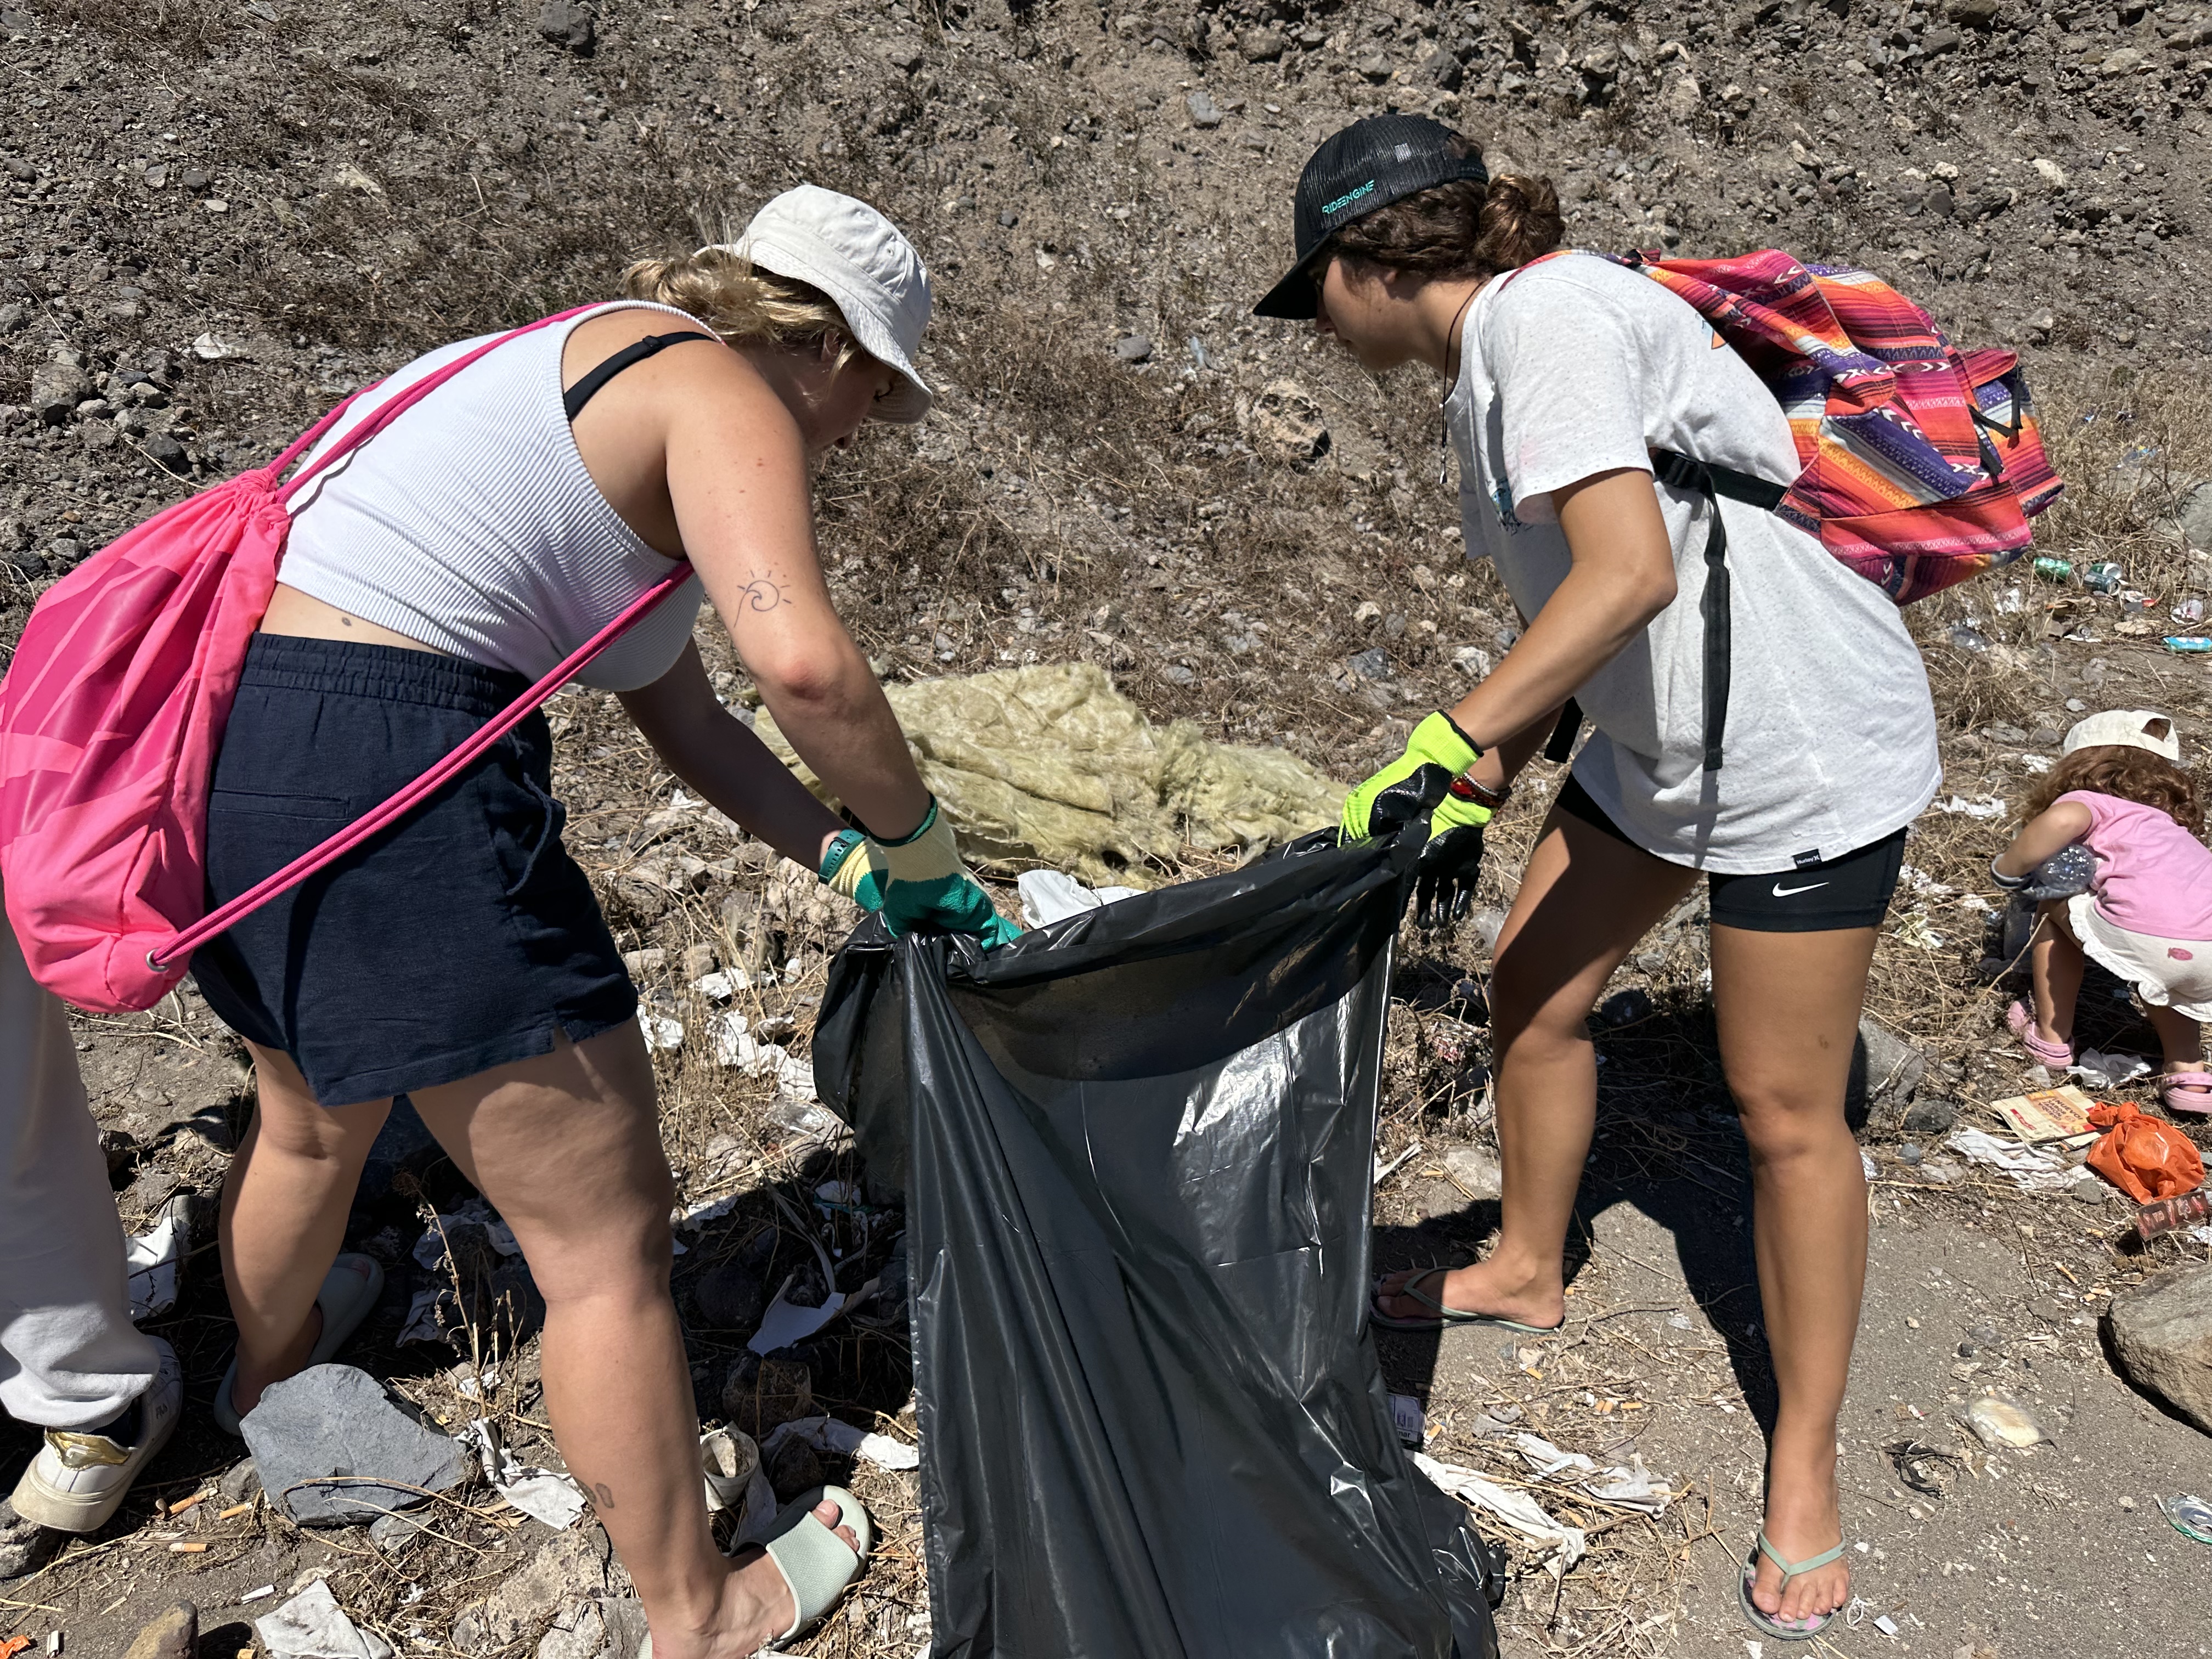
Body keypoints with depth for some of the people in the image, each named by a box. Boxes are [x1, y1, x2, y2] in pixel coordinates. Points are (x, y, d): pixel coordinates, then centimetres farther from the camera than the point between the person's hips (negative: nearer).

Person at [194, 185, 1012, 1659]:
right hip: (390, 775, -10)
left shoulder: (600, 373, 22)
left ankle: (268, 1367, 66)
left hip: (228, 742, 10)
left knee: (317, 1114, 37)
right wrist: (916, 838, -9)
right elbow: (802, 658, -27)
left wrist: (849, 859, 16)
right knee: (608, 1240, 4)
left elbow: (686, 716, 22)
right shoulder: (722, 391, -6)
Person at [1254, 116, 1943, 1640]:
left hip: (1806, 745, -9)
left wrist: (1439, 751, -31)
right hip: (1657, 742, 10)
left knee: (1787, 1112, 1)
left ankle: (1806, 1470, 20)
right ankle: (1529, 1273, 40)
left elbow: (1630, 573, -33)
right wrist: (1483, 793, 9)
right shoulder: (1484, 367, 9)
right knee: (1534, 989, 15)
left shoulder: (1548, 319, -21)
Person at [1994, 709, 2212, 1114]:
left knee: (2054, 909, 24)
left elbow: (2061, 820, -9)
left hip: (2145, 937, -6)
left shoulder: (2090, 801, 16)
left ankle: (2051, 1037, 31)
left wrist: (2007, 868, 4)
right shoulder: (2171, 825, 38)